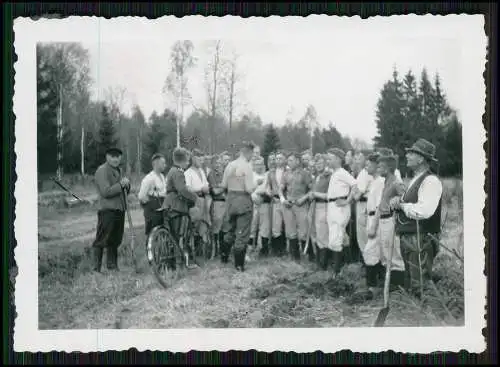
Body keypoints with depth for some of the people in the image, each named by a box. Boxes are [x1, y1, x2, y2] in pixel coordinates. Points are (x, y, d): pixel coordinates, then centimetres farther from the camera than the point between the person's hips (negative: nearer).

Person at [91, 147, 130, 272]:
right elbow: (106, 192, -18)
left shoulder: (118, 170, 20)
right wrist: (121, 185, -16)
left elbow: (126, 191, 23)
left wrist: (127, 184, 1)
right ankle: (96, 268, -4)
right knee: (101, 241, -7)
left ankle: (112, 266, 21)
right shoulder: (102, 171, -8)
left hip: (119, 210, 9)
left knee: (115, 241, 13)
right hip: (107, 210, -9)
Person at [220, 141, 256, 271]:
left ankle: (224, 256, 32)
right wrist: (255, 186, 1)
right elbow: (249, 189, -19)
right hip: (243, 201, -6)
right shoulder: (247, 166, -15)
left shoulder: (230, 165, 2)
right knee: (242, 234, 3)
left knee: (229, 230, 22)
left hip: (230, 200, 6)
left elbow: (223, 185, 5)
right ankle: (239, 264, 8)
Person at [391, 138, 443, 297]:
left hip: (421, 241, -10)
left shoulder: (431, 181, -18)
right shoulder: (415, 179, 14)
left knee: (420, 287, -4)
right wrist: (398, 200, -2)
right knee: (409, 284, 20)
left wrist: (401, 205, -16)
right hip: (407, 239, 10)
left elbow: (424, 211, -30)